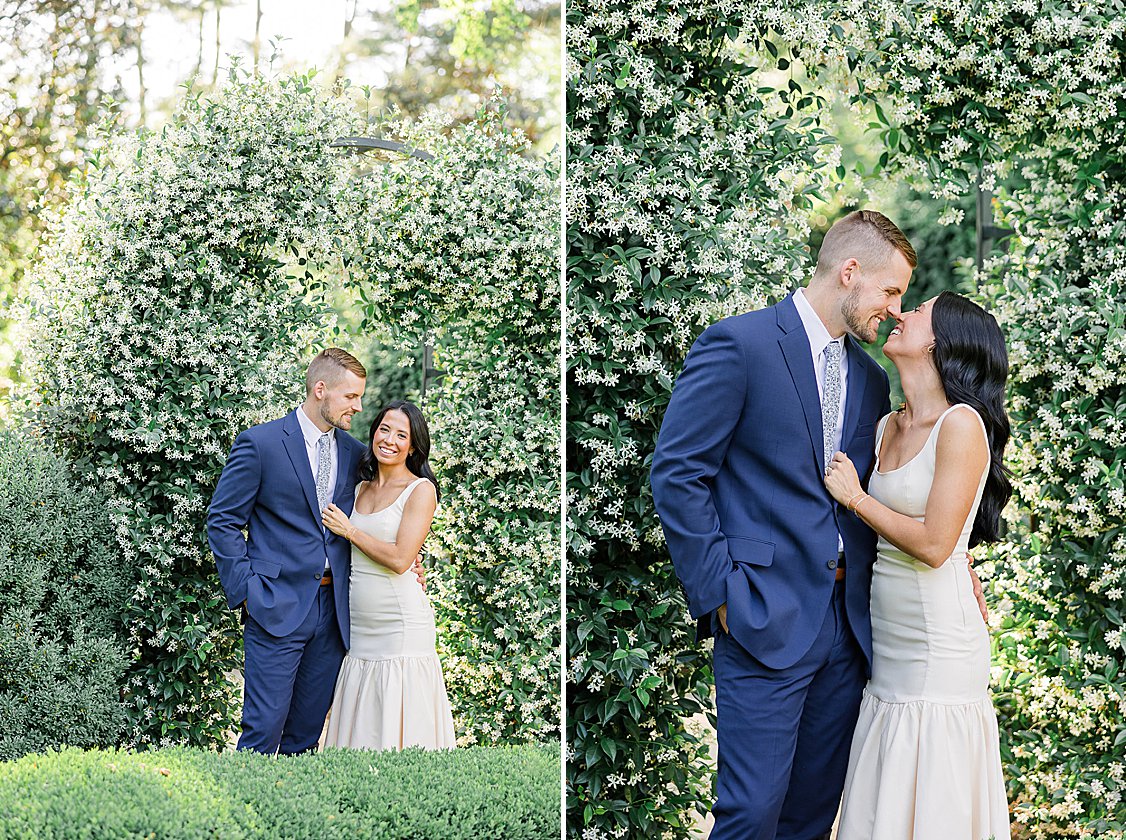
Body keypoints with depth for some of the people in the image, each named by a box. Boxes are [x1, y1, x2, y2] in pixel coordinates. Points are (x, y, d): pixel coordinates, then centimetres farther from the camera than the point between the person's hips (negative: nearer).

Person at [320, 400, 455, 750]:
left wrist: (349, 530, -7)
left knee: (398, 725, -4)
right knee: (362, 725, 8)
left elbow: (400, 559, -15)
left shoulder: (421, 490, -6)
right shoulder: (361, 489, 14)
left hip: (401, 626, -6)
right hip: (359, 628, 6)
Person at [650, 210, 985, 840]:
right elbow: (677, 473, -10)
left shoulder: (871, 378, 15)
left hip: (846, 623, 7)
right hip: (766, 622, -7)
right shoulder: (740, 345, -7)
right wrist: (720, 594, -12)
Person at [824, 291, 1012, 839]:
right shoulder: (887, 428, 11)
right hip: (885, 646, 8)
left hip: (938, 646, -8)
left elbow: (934, 544, -17)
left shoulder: (962, 424, -13)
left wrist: (855, 497, -8)